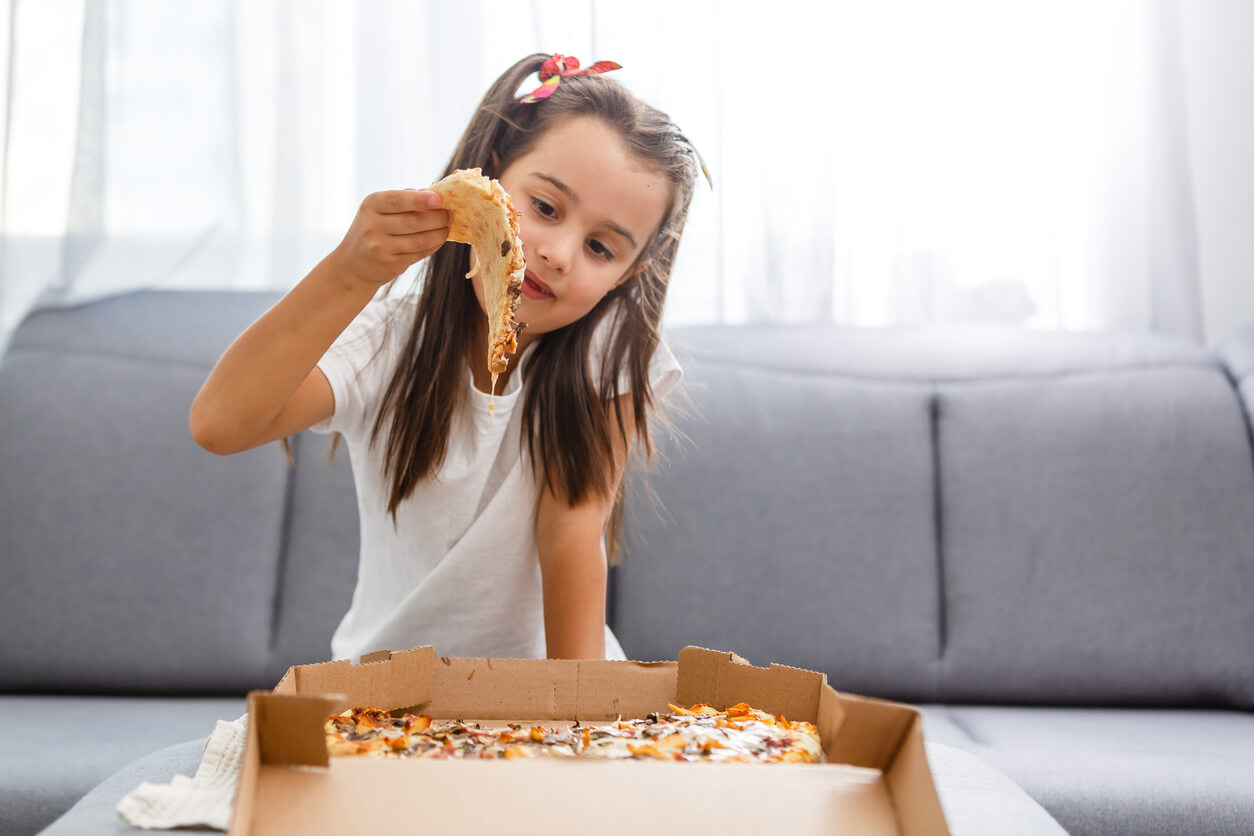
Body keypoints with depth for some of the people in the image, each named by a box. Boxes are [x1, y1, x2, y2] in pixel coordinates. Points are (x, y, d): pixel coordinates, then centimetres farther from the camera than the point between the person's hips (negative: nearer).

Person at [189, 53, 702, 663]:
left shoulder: (612, 347, -10)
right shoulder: (389, 341, -13)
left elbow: (572, 530, -15)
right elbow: (219, 424, -28)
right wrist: (351, 274, -39)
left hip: (537, 669, 2)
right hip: (390, 677, -1)